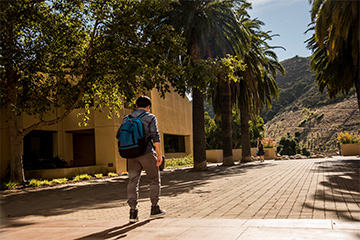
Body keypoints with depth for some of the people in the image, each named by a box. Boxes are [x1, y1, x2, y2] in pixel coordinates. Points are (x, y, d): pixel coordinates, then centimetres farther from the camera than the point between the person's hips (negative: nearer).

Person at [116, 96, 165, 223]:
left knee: (132, 181, 6)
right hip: (146, 153, -4)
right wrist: (159, 154, -8)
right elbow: (155, 137, -10)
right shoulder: (150, 118, 0)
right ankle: (154, 209, 17)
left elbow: (119, 135, 10)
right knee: (154, 180, 12)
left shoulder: (127, 118, 12)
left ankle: (133, 212, 0)